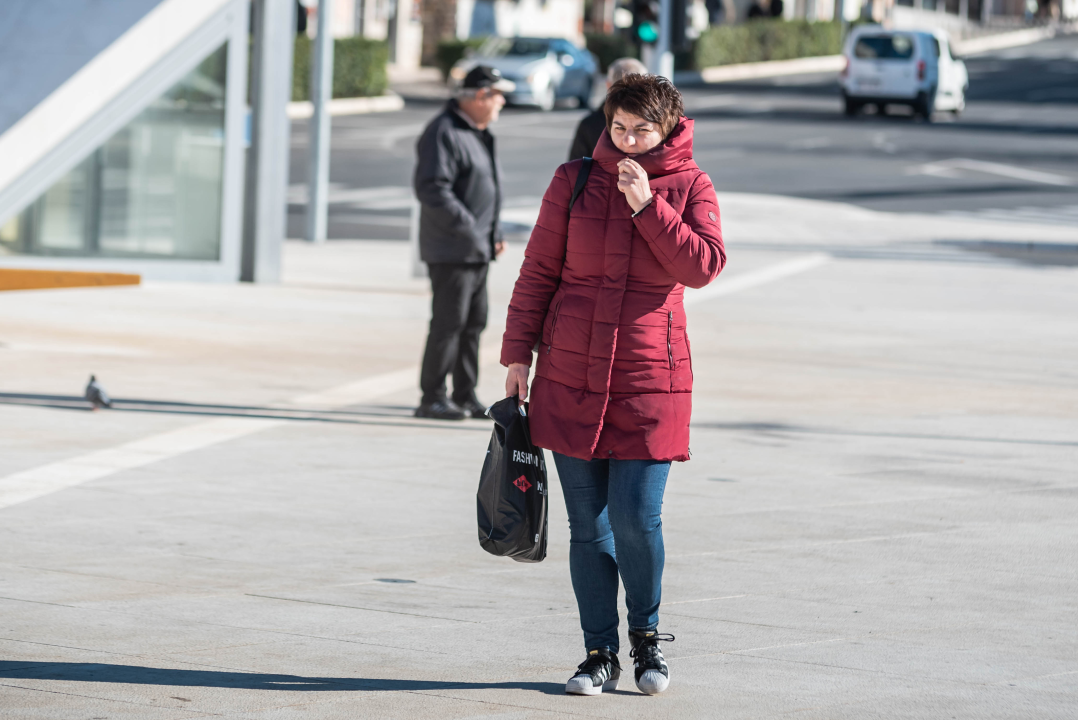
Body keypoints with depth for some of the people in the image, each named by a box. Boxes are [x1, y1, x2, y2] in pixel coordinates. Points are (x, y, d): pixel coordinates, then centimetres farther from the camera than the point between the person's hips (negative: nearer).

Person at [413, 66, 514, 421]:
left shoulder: (478, 133, 17)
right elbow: (432, 189, -23)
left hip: (477, 250, 10)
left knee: (474, 322, 12)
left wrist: (494, 233, 18)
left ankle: (465, 396, 19)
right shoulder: (444, 133, -15)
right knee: (449, 322, -8)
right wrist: (467, 227, -23)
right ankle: (432, 398, -2)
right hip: (451, 250, -10)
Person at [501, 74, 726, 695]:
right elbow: (540, 270, 8)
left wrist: (647, 205, -18)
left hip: (650, 377, -2)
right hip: (570, 378, 2)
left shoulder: (691, 188, 1)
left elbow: (703, 266, -13)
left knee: (636, 520, -8)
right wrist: (519, 352, 4)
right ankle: (601, 652, 15)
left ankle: (647, 634, 16)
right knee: (587, 527, 4)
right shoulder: (576, 181, 4)